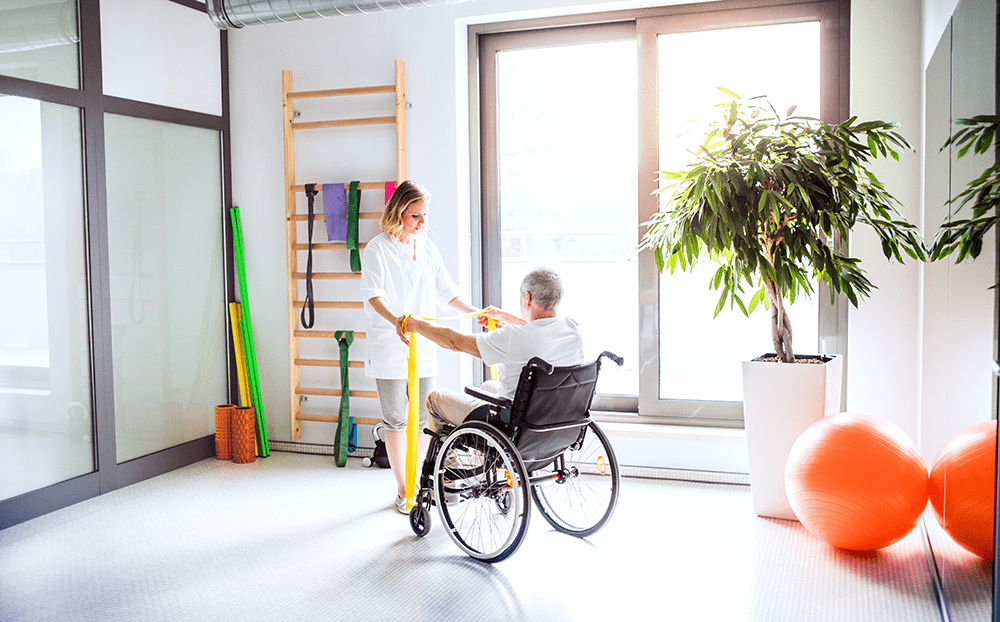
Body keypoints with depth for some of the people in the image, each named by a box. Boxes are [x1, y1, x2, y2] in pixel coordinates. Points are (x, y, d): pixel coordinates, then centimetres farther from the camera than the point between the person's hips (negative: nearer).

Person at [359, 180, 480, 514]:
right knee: (396, 419, 3)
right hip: (389, 345, -5)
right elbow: (373, 295, -19)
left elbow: (445, 291, 13)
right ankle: (403, 489, 15)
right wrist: (396, 320, -37)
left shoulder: (427, 247, 10)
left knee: (422, 417, 10)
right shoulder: (377, 248, -7)